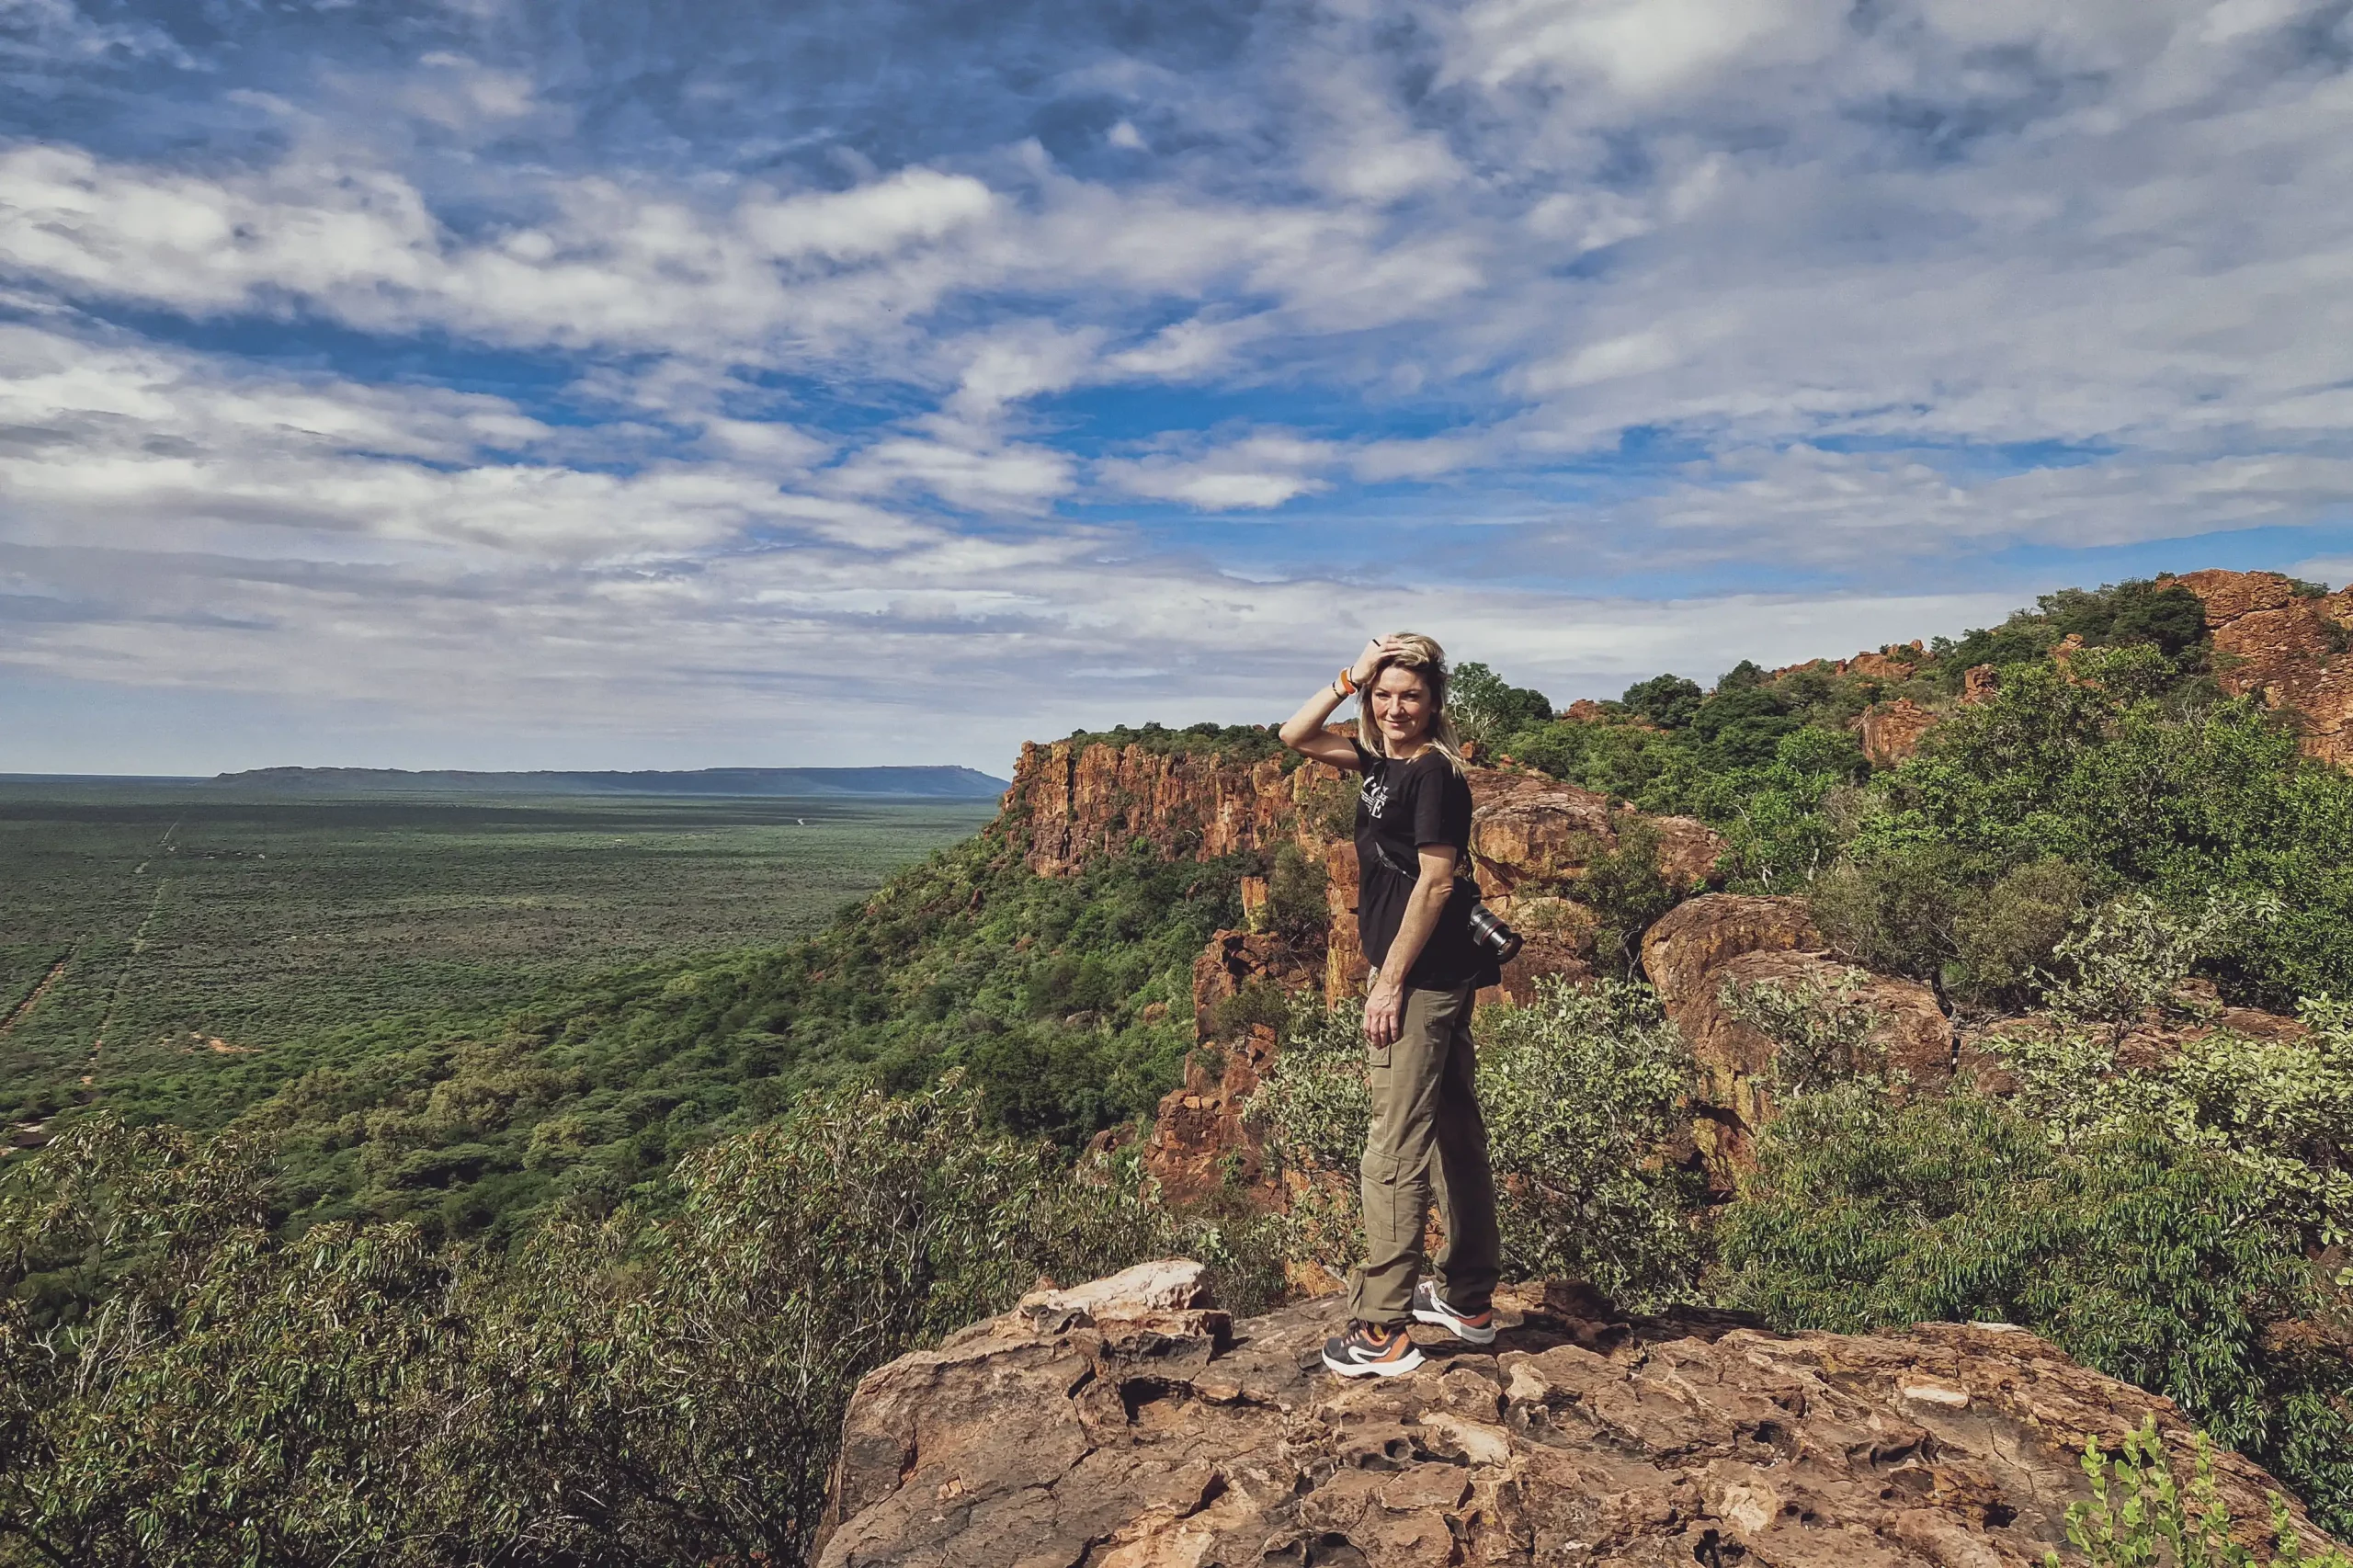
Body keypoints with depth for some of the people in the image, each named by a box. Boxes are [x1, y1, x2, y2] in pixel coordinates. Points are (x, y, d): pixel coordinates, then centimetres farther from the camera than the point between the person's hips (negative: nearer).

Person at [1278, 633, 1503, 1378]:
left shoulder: (1434, 771, -14)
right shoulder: (1383, 758, 11)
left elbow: (1436, 881, -18)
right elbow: (1296, 736, 16)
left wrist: (1390, 981, -18)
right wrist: (1348, 680, 3)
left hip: (1420, 979, -10)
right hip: (1442, 979, 10)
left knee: (1395, 1150, -6)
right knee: (1454, 1132, 16)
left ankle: (1382, 1333, 1)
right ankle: (1469, 1299, 30)